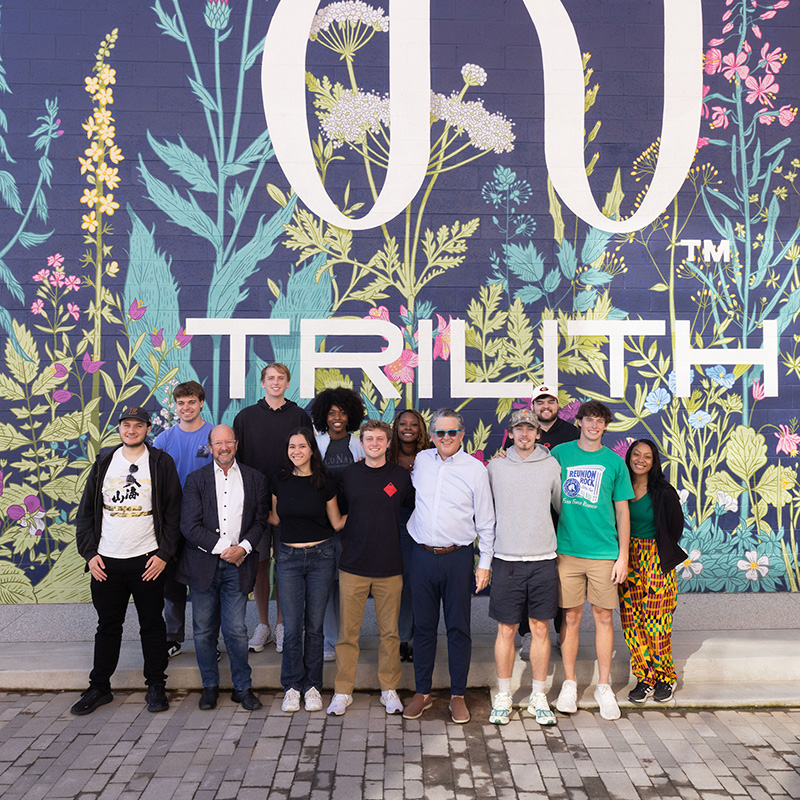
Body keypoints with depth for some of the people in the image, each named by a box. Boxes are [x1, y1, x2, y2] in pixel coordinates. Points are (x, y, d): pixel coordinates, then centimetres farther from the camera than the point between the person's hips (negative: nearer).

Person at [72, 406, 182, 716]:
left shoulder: (161, 463, -1)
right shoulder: (104, 463, 8)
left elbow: (173, 513, -2)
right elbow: (86, 511, 10)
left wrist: (163, 554, -9)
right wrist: (90, 553, 1)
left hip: (148, 562, -2)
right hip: (106, 562, 3)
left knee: (152, 625, 7)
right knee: (107, 626, 12)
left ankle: (156, 687, 19)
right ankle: (99, 687, 26)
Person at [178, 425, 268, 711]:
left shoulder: (254, 479, 7)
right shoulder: (196, 479, 2)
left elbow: (260, 521, 8)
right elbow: (189, 525, -5)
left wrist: (243, 547, -9)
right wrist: (222, 548, -9)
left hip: (237, 566, 0)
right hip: (203, 565, 0)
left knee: (236, 630, -1)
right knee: (204, 631, 9)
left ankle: (243, 687, 16)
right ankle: (210, 686, 26)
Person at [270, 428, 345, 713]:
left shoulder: (325, 482, -3)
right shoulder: (280, 481, 3)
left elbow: (337, 522, 5)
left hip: (320, 556, -1)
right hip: (289, 557, 1)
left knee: (314, 625, 6)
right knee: (292, 626, 2)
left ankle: (312, 685, 21)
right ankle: (292, 686, 18)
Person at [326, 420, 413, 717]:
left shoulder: (400, 476, 3)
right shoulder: (349, 474, 4)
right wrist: (347, 541, 7)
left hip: (390, 566, 0)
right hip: (353, 566, 0)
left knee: (390, 631, 8)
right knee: (347, 631, 4)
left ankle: (389, 689, 23)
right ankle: (342, 690, 17)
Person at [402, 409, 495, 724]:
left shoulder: (475, 468, -2)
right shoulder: (420, 460, 4)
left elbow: (485, 521, 1)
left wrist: (484, 563, -1)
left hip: (458, 557, -2)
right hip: (422, 555, 2)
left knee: (458, 627, 5)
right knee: (423, 626, 10)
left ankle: (458, 695, 19)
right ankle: (422, 692, 24)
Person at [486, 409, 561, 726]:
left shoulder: (551, 465, 5)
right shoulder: (496, 466, 4)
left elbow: (562, 505, 15)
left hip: (543, 559, 1)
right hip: (507, 559, 0)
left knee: (540, 629, 7)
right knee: (506, 630, 5)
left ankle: (538, 698, 20)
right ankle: (503, 697, 19)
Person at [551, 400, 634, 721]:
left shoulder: (614, 462, 5)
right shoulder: (560, 454, 4)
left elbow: (622, 511, 7)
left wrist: (623, 555, 2)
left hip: (604, 551, 0)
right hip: (567, 549, 0)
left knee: (603, 617, 6)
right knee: (570, 617, 6)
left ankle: (604, 687, 20)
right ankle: (569, 683, 19)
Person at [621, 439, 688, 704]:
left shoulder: (663, 492, -5)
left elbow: (676, 526, 4)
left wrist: (663, 553, 8)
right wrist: (622, 556, 6)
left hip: (656, 561, -3)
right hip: (628, 559, 3)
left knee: (655, 622, -2)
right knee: (631, 621, 3)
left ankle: (665, 677, 18)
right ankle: (645, 679, 16)